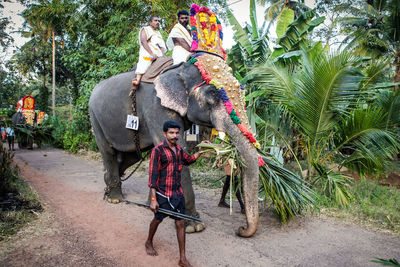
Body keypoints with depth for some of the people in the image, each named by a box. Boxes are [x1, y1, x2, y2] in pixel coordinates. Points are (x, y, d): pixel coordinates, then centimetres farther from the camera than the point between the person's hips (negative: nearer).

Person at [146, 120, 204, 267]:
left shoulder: (178, 149, 6)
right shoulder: (158, 150, -14)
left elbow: (188, 160, 27)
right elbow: (153, 175, -16)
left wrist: (200, 151, 12)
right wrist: (153, 199, -19)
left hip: (177, 193, 5)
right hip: (162, 194, -5)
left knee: (180, 223, 5)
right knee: (157, 219, 16)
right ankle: (149, 243, 45)